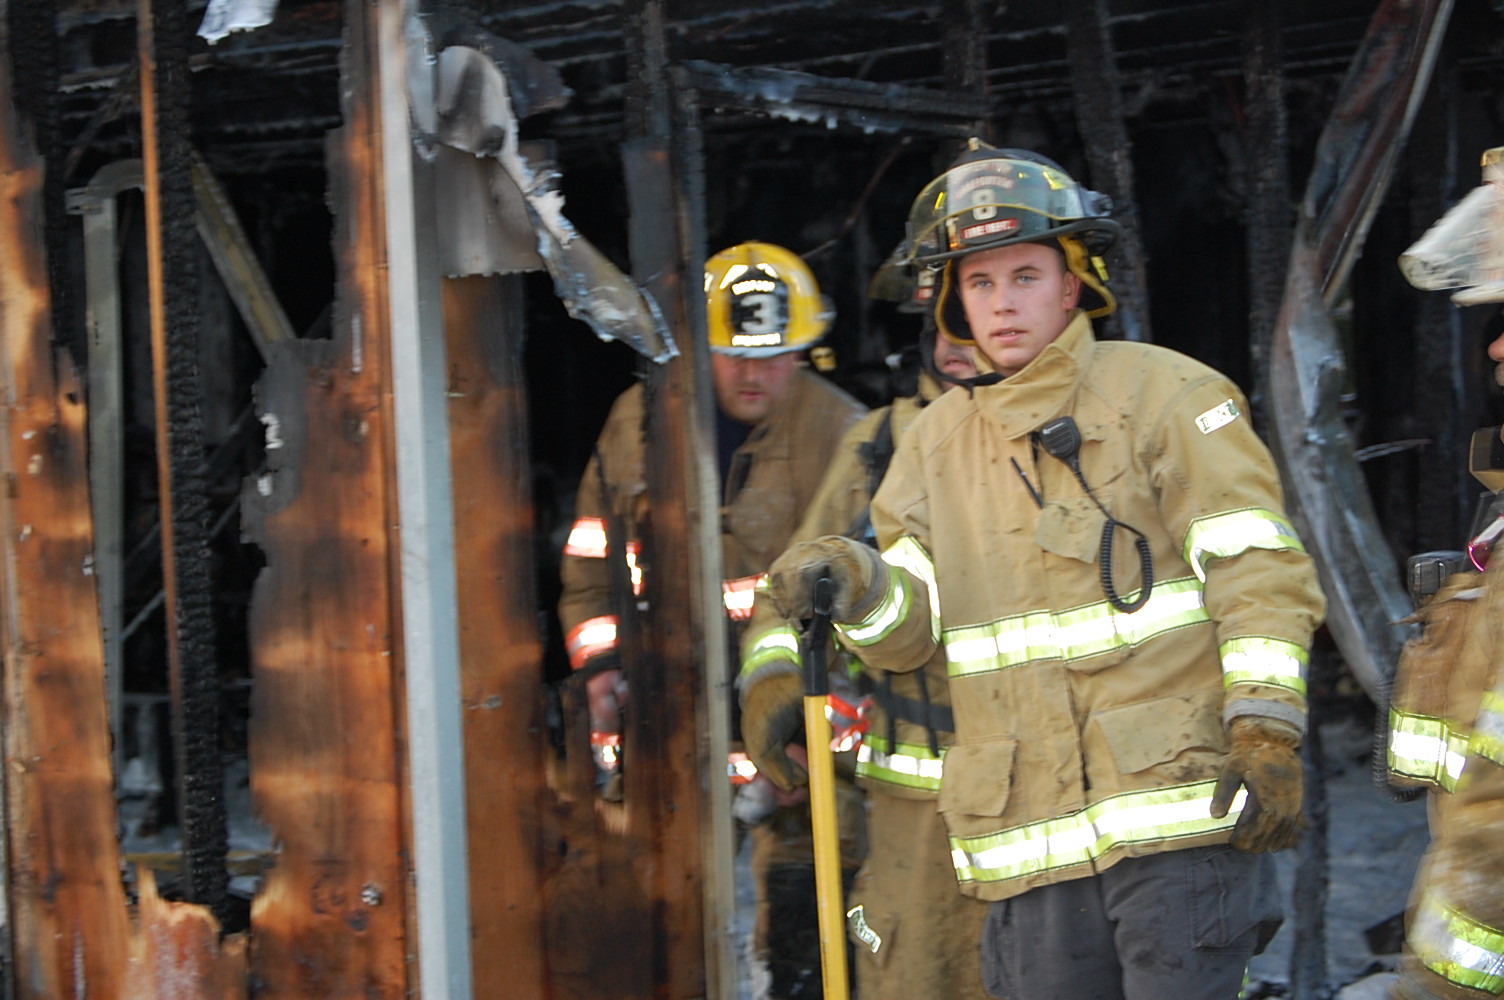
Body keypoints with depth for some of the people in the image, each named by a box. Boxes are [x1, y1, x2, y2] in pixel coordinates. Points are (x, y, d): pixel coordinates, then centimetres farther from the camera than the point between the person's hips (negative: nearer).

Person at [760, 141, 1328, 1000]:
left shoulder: (1163, 394, 1)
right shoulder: (937, 442, 16)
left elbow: (1259, 568, -6)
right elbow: (910, 631, 9)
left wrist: (1267, 735, -15)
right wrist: (855, 584, -13)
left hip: (1179, 807, -4)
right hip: (1030, 842, 5)